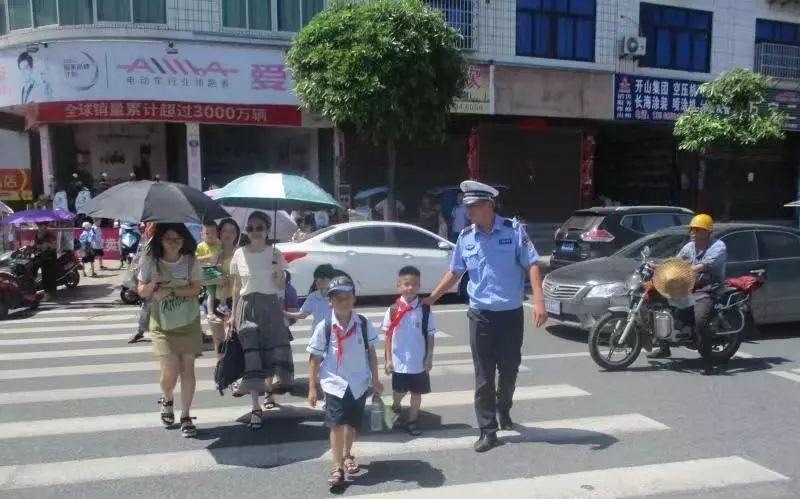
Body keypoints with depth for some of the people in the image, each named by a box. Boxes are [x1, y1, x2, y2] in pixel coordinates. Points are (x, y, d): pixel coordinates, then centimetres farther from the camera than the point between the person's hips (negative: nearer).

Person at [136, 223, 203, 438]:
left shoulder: (190, 261, -5)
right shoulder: (151, 262, -4)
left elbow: (196, 288, -11)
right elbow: (141, 292, 1)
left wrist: (170, 291, -23)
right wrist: (152, 285, -21)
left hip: (189, 323, 1)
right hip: (163, 325, -1)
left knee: (187, 369, 5)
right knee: (169, 373, -4)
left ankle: (186, 417, 17)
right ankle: (167, 401, 31)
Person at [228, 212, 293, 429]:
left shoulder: (275, 253, -2)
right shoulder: (239, 254, 1)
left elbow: (281, 287, -1)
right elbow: (237, 286, 9)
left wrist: (278, 268, -18)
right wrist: (233, 314, 7)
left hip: (270, 306, 0)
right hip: (247, 307, 0)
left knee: (271, 353, 4)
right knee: (251, 357, -4)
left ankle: (269, 392, 31)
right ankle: (256, 407, 0)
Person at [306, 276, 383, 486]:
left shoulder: (363, 324, -4)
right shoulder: (324, 327, -9)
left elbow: (371, 353, 5)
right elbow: (315, 359, -3)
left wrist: (375, 380, 7)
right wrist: (312, 388, -3)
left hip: (359, 383, 3)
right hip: (335, 383, -2)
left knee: (352, 424, 17)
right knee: (336, 425, -9)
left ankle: (347, 455, 40)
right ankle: (337, 468, 0)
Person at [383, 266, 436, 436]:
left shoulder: (425, 310, -8)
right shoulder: (393, 310, -8)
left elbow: (430, 336, -2)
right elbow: (388, 336, -2)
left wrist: (429, 358, -3)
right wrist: (388, 359, -3)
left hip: (419, 362, 0)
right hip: (399, 362, 0)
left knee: (417, 393, 11)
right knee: (398, 391, 17)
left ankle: (412, 422, 28)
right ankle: (395, 409, 47)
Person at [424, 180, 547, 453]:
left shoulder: (513, 230, -8)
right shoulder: (465, 237, 1)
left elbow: (531, 265, -9)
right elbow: (455, 272, 11)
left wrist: (538, 301, -20)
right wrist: (431, 299, 10)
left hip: (511, 314, -1)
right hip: (480, 315, 1)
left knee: (509, 370, 13)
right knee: (484, 376, 3)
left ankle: (503, 409, 42)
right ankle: (488, 431, 14)